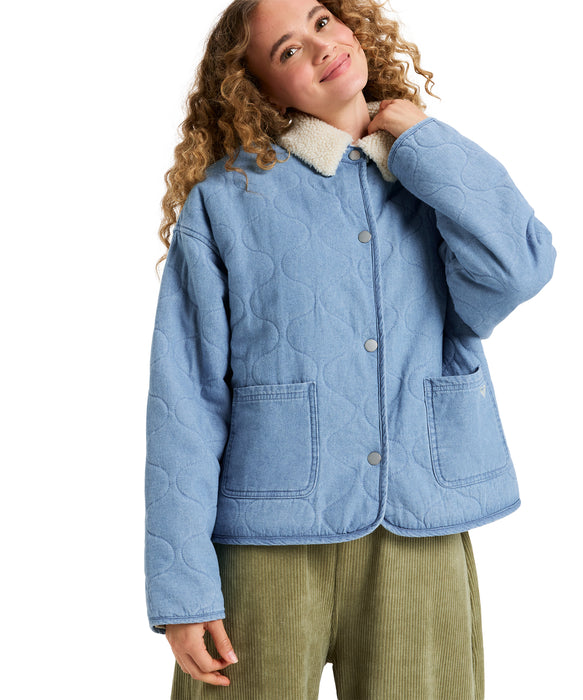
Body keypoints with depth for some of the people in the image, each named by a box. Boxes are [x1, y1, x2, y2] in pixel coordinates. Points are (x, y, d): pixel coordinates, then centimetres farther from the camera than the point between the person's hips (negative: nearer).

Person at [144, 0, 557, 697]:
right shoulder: (226, 196, 1)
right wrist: (183, 586, -9)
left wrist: (419, 141, 0)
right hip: (268, 543, -2)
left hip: (422, 538, 3)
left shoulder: (442, 177, 11)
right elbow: (185, 396, -4)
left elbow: (513, 274, -10)